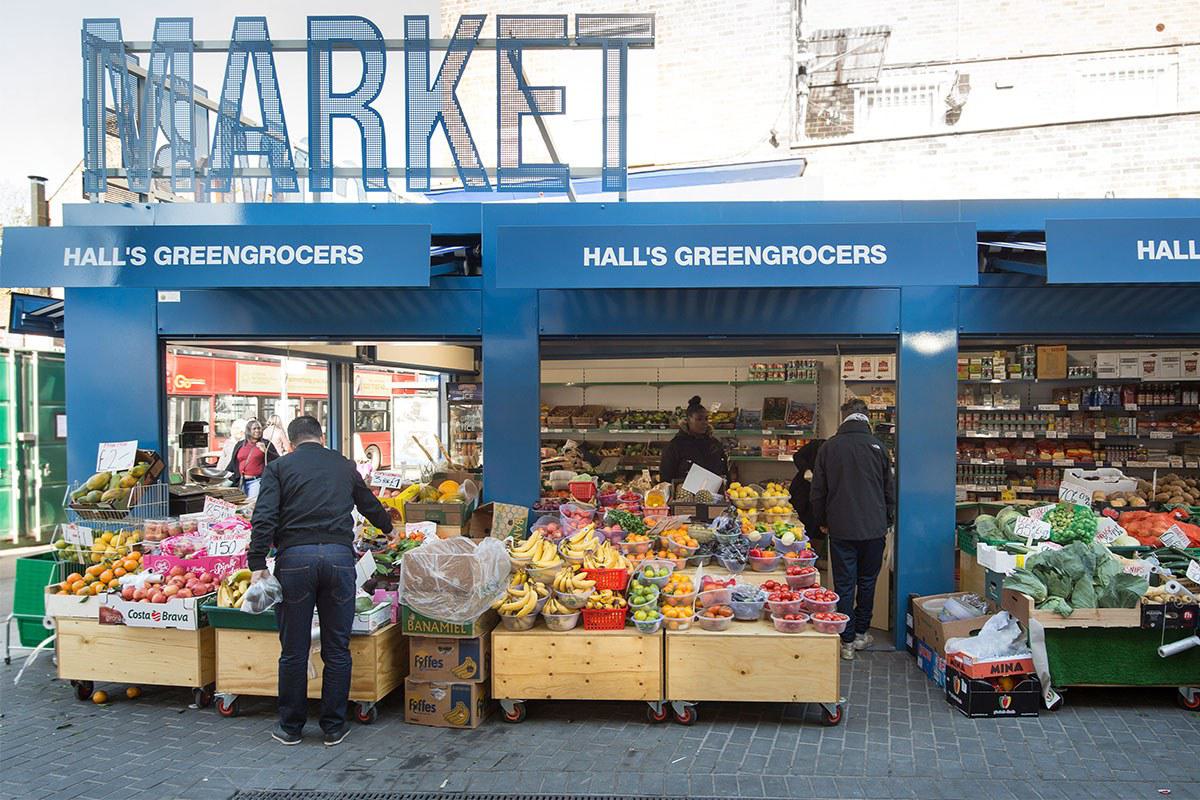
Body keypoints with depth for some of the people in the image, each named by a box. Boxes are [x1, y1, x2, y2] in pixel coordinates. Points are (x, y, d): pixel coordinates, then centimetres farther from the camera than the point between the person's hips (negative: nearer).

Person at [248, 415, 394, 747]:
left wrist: (257, 564, -4)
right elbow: (370, 506, 33)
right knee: (337, 650, 10)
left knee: (294, 651, 9)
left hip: (294, 557, -1)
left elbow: (264, 518, -4)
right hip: (339, 555, 1)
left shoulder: (279, 467, 11)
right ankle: (334, 727, 18)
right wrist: (388, 526, 53)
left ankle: (290, 727, 21)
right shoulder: (344, 466, 19)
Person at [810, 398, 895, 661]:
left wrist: (822, 521, 16)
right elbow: (890, 490, 5)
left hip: (841, 529, -1)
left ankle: (847, 641, 8)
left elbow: (817, 491, 2)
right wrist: (887, 522, 18)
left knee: (844, 584, 4)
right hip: (874, 528, 1)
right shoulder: (878, 447, -2)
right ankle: (861, 634, 24)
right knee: (867, 581, 16)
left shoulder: (829, 448, -2)